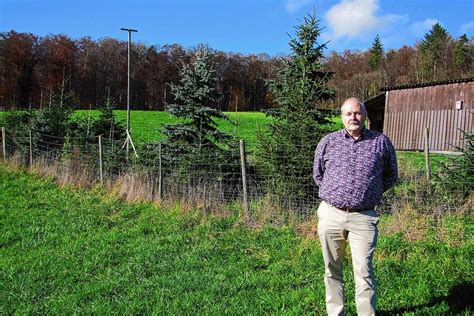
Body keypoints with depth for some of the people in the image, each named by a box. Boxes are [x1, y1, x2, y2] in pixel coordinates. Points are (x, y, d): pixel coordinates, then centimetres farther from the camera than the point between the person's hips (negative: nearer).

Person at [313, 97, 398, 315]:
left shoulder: (381, 142, 4)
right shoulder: (328, 142, 6)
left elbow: (391, 175, 17)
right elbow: (317, 174, 19)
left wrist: (370, 193, 11)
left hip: (363, 217, -1)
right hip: (330, 214, 2)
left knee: (364, 272, -3)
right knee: (332, 271, 12)